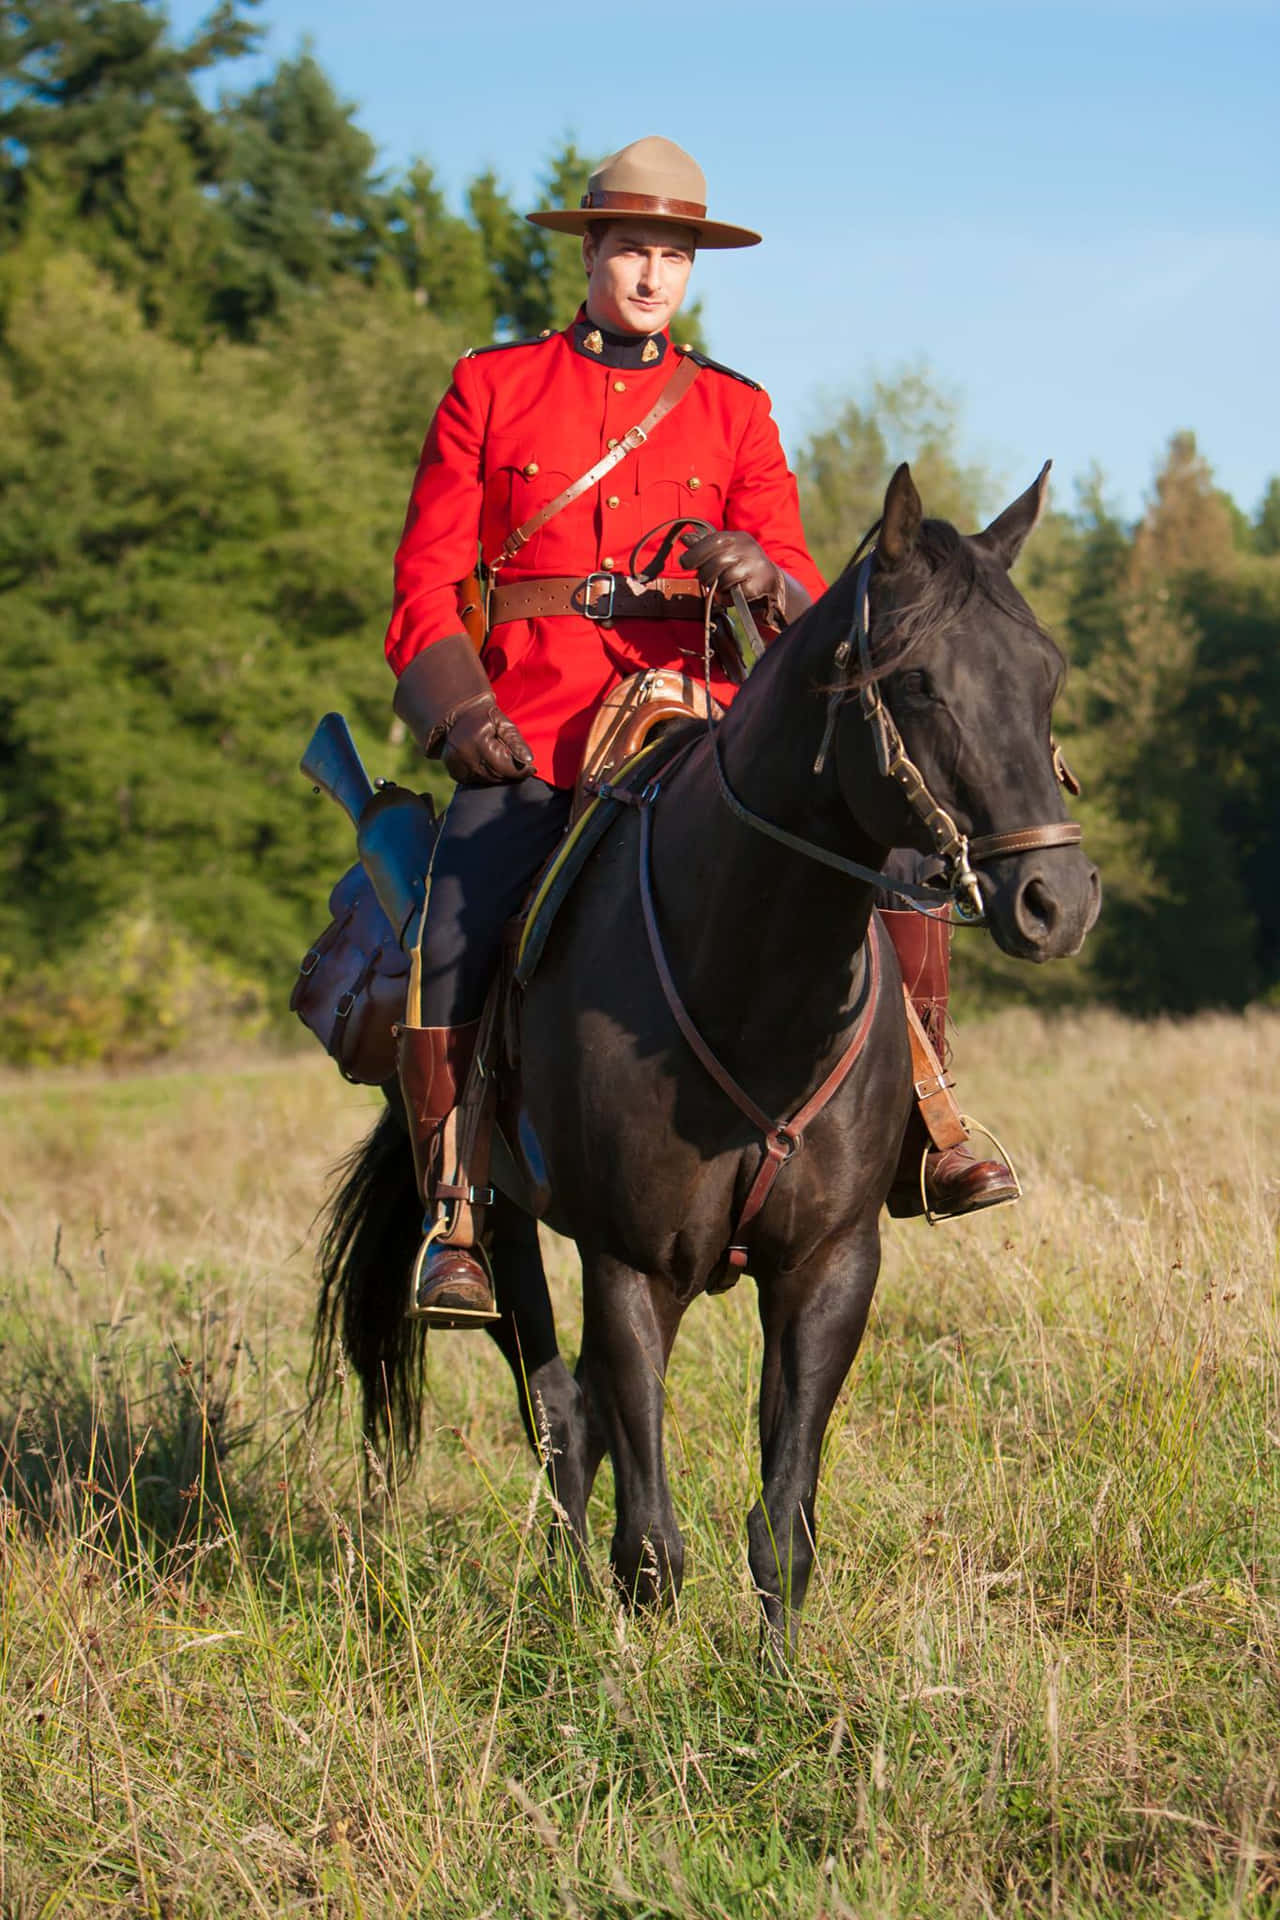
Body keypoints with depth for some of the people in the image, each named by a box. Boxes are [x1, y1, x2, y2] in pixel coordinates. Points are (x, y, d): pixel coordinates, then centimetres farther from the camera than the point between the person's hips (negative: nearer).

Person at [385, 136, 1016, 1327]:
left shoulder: (733, 412, 14)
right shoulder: (489, 391, 9)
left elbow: (800, 593, 6)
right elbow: (425, 581, 6)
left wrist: (760, 575, -19)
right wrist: (460, 715, -11)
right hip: (527, 741, -2)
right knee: (451, 951, -23)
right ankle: (454, 1227, -7)